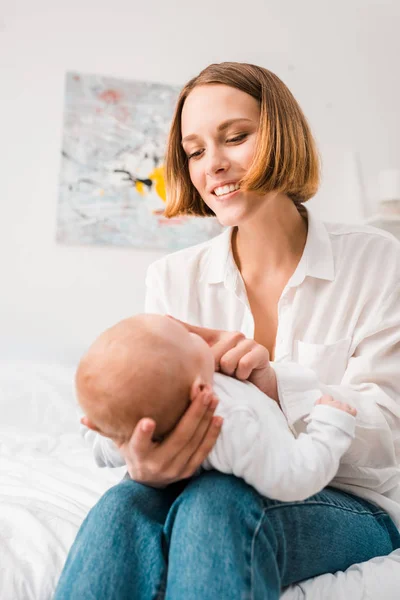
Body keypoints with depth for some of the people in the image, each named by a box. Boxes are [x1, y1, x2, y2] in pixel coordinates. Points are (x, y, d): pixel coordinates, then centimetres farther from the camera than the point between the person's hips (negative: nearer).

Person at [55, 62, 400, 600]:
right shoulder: (173, 278, 1)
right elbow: (155, 412, -5)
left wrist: (273, 381, -29)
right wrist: (149, 464, -31)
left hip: (349, 502, -1)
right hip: (212, 488, 2)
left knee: (214, 505, -34)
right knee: (124, 507, -32)